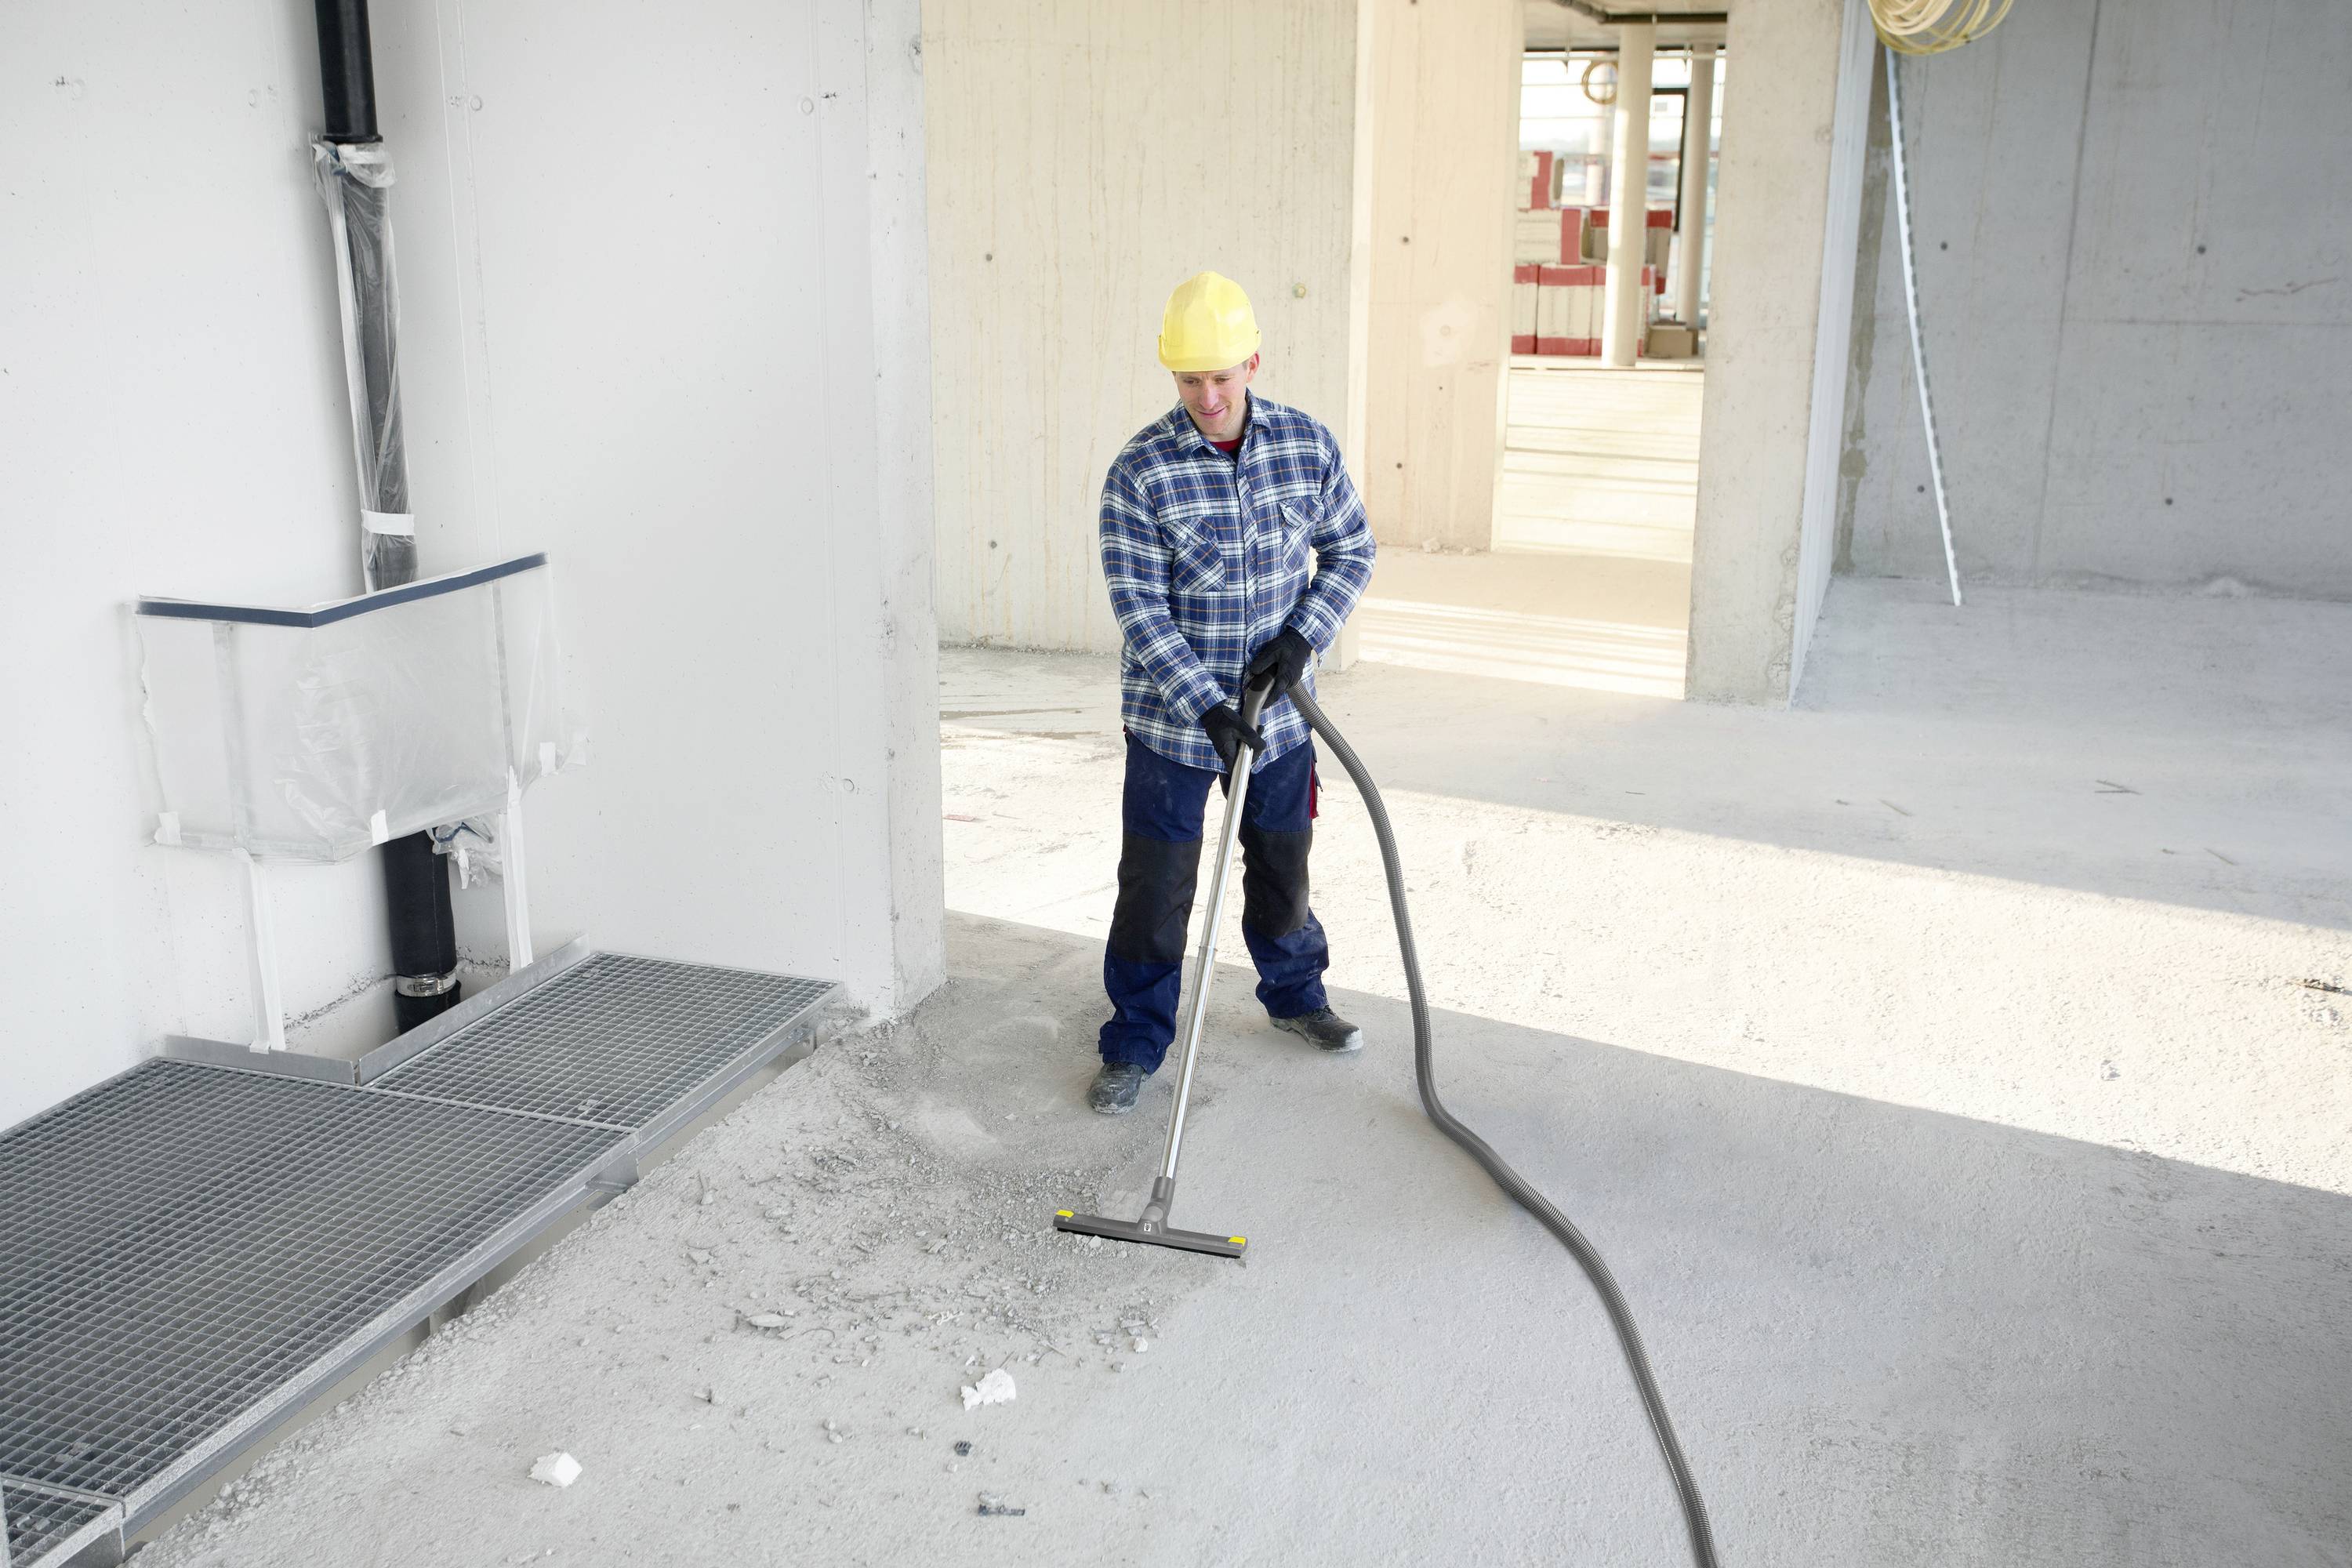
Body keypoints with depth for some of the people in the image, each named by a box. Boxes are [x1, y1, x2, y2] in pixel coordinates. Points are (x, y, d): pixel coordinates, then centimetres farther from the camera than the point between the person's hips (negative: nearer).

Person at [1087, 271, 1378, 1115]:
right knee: (1155, 883, 3)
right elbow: (1140, 608, -17)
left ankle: (1295, 993, 42)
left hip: (1277, 710, 3)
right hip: (1172, 716, -3)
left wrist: (1304, 635, -9)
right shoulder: (1140, 472, -16)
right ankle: (1136, 1044, 19)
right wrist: (1207, 707, -24)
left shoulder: (1308, 445, -6)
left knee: (1282, 861, 19)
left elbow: (1351, 549, 7)